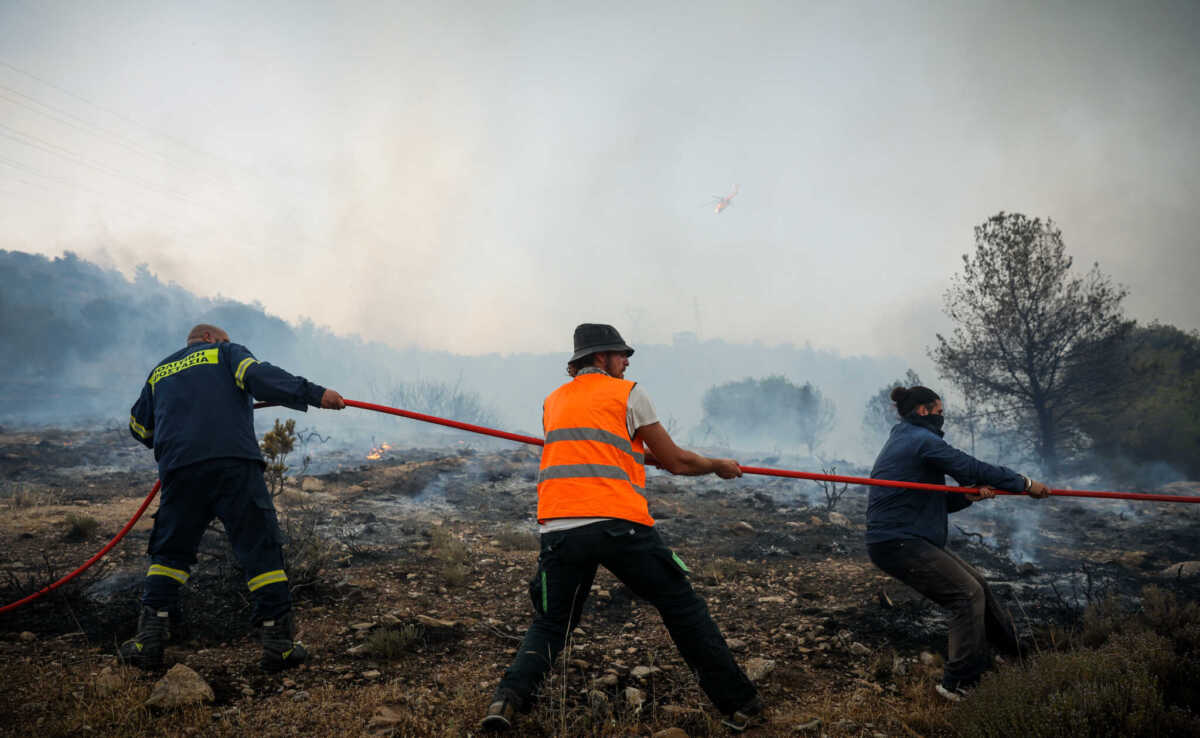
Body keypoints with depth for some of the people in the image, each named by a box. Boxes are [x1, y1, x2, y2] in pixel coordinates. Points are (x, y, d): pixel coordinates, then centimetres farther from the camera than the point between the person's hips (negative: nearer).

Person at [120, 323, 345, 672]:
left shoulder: (159, 372, 28)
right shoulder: (226, 352, 15)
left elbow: (139, 427, 34)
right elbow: (260, 376, -5)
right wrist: (314, 394, -12)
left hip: (180, 470, 4)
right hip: (235, 463, -4)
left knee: (169, 552, 18)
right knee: (262, 550, 0)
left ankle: (149, 640, 12)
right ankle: (279, 644, -1)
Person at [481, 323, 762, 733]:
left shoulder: (554, 401, 23)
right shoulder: (628, 393, 7)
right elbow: (675, 461, 10)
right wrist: (720, 466, 28)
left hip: (559, 528, 4)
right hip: (618, 524, -4)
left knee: (550, 624, 19)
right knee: (683, 608, 11)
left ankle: (508, 697, -4)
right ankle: (739, 704, 15)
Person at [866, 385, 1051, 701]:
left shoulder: (903, 440, 21)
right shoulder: (922, 440, -11)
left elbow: (936, 500, 19)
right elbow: (972, 467, -12)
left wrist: (969, 496, 2)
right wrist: (1024, 483, -1)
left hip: (911, 540, 11)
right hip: (899, 543, -11)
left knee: (976, 583, 16)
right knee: (968, 595, -10)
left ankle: (1021, 652, 31)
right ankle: (958, 684, -5)